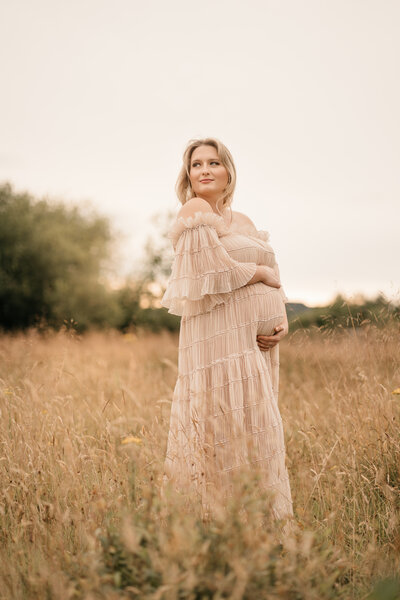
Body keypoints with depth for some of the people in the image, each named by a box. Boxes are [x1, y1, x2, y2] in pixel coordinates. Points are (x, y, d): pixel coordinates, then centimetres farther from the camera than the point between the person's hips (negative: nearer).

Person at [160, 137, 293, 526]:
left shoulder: (244, 222, 19)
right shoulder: (196, 209, -4)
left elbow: (272, 280, 18)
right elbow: (218, 270, -16)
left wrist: (281, 319, 0)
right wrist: (262, 271, -1)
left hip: (257, 340, 8)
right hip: (221, 336, -8)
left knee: (256, 430, 10)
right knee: (228, 429, -9)